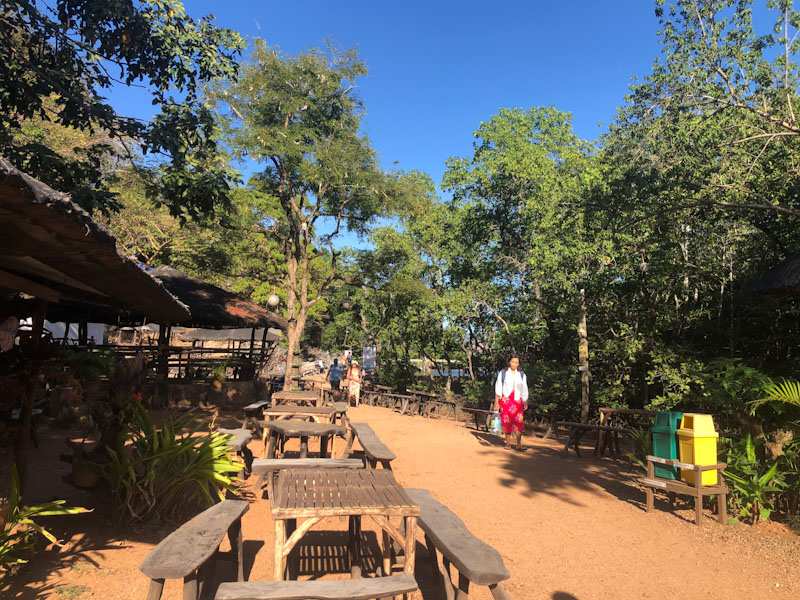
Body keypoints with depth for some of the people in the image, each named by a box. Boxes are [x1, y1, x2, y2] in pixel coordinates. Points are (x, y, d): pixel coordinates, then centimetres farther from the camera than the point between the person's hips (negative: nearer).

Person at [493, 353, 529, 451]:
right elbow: (498, 388, 5)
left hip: (517, 401, 1)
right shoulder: (503, 373, 5)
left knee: (519, 422, -11)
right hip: (505, 400, -1)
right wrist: (496, 402, 1)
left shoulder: (521, 374, 11)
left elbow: (524, 390, 15)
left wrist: (525, 402, 13)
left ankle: (519, 444, -10)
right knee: (507, 422, -1)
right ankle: (508, 443, 10)